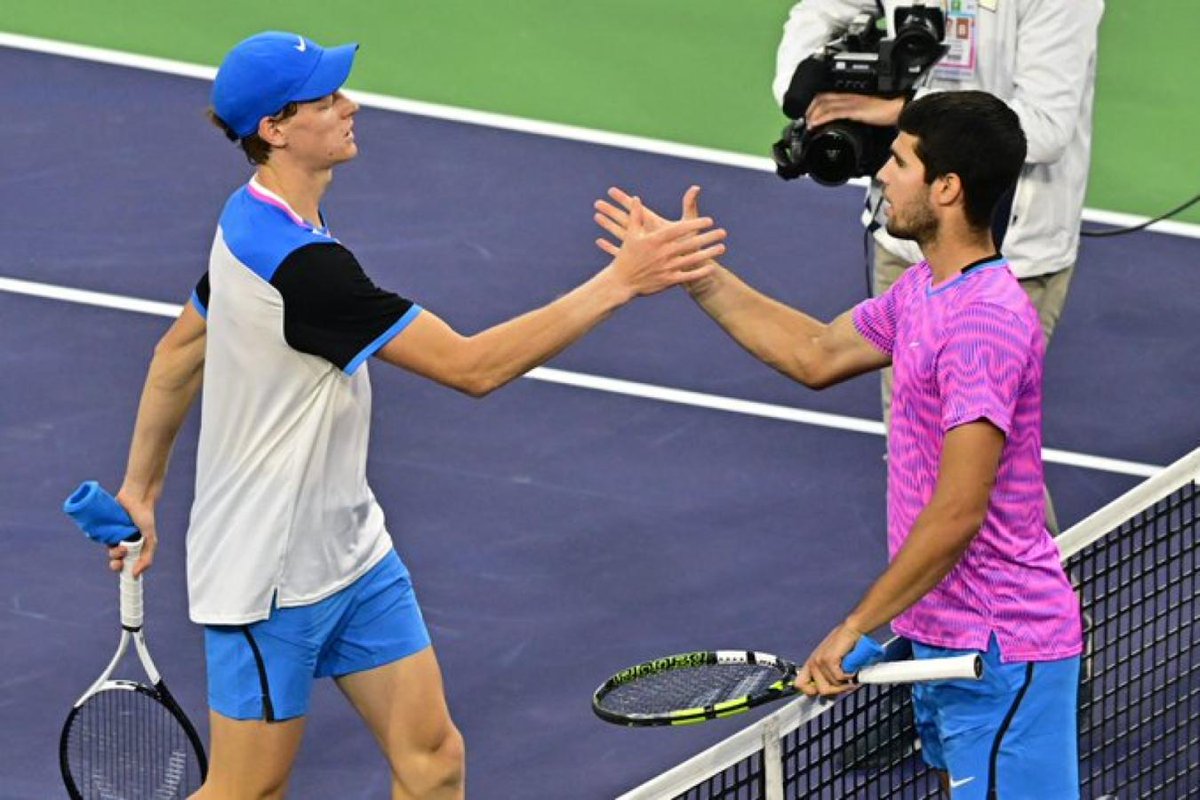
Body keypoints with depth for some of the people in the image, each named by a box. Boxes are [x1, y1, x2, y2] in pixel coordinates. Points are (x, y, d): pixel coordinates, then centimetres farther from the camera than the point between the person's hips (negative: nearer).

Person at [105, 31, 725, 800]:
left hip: (351, 551, 9)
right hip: (271, 577, -9)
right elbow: (471, 366, -29)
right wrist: (620, 281, -29)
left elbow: (179, 351, 16)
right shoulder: (303, 264, -30)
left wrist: (142, 485, 25)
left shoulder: (254, 223, 2)